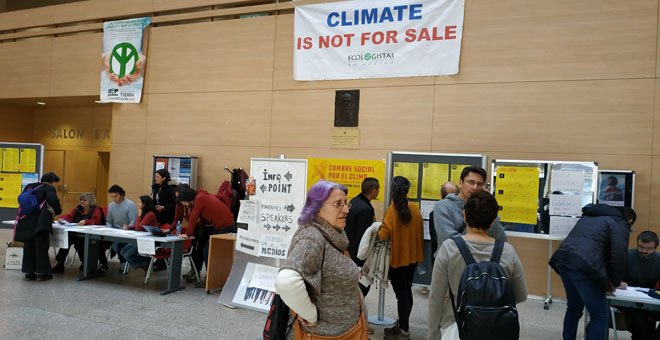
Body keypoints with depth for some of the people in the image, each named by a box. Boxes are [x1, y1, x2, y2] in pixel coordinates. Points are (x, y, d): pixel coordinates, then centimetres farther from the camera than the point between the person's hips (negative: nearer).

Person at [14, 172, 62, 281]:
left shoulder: (29, 187, 20)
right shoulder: (49, 188, -1)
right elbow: (53, 200, -20)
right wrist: (57, 211, -3)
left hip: (25, 222, 6)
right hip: (40, 222, -6)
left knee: (28, 247, 14)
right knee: (41, 247, 2)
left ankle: (29, 272, 17)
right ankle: (42, 272, 6)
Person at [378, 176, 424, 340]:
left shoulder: (392, 210, -19)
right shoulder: (415, 208, -2)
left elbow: (384, 234, -22)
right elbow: (419, 231, 8)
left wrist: (378, 231, -2)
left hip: (397, 258, -6)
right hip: (412, 257, 6)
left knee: (401, 294, 3)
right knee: (407, 291, 18)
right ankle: (402, 324, 33)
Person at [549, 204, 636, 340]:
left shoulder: (589, 216, 33)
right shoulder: (620, 224, 11)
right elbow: (618, 256, 0)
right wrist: (615, 282, 16)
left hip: (562, 260, 8)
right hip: (584, 266, -7)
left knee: (573, 309, 26)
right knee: (600, 316, 6)